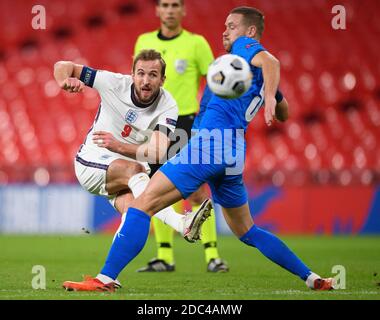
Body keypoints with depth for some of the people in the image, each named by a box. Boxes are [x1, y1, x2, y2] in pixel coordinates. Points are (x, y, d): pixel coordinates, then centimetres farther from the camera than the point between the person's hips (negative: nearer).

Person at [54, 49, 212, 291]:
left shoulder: (168, 107, -14)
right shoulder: (115, 83, -15)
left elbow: (158, 152, -28)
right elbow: (63, 66, -9)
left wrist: (120, 146, -43)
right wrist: (65, 81, -34)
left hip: (130, 168, 3)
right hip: (92, 162, -3)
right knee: (134, 170, -36)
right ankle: (181, 223, -53)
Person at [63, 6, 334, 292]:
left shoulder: (245, 46, 3)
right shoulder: (261, 74, 26)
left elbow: (271, 62, -21)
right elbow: (283, 115, 39)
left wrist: (270, 96, -37)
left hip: (211, 142, -10)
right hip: (234, 154, 10)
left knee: (144, 204, -14)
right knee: (247, 232, 21)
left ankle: (106, 278, -24)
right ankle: (312, 279, 17)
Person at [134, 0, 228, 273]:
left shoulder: (196, 43, -1)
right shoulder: (144, 42, 10)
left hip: (185, 122, -4)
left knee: (198, 192, -9)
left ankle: (212, 255, -6)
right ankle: (165, 257, 10)